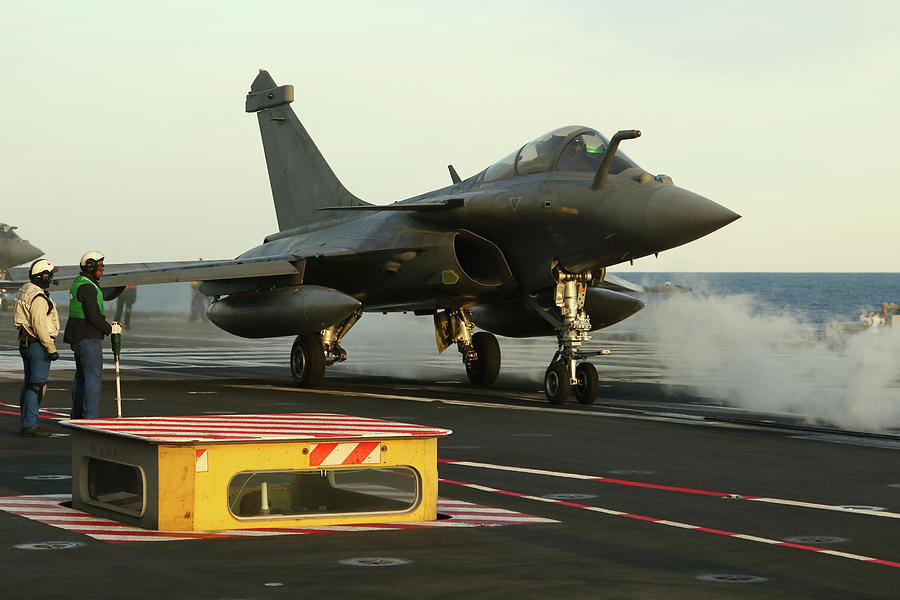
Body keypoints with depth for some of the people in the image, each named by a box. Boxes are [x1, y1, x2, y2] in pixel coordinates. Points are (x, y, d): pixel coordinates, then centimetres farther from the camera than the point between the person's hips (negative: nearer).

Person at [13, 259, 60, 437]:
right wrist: (51, 349, -22)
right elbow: (40, 325, -24)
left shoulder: (25, 290, 10)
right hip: (38, 344, -10)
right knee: (37, 386, -7)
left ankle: (27, 424, 18)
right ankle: (29, 426, -8)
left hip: (25, 342, 10)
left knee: (29, 383, 14)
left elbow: (17, 321, 18)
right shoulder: (38, 297, -20)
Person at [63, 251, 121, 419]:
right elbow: (93, 317, -21)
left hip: (77, 337, 10)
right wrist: (110, 329, -7)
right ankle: (91, 416, -9)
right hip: (88, 338, -10)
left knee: (81, 376, 14)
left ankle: (77, 415, 18)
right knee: (93, 377, -8)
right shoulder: (87, 287, -17)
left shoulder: (77, 283, 15)